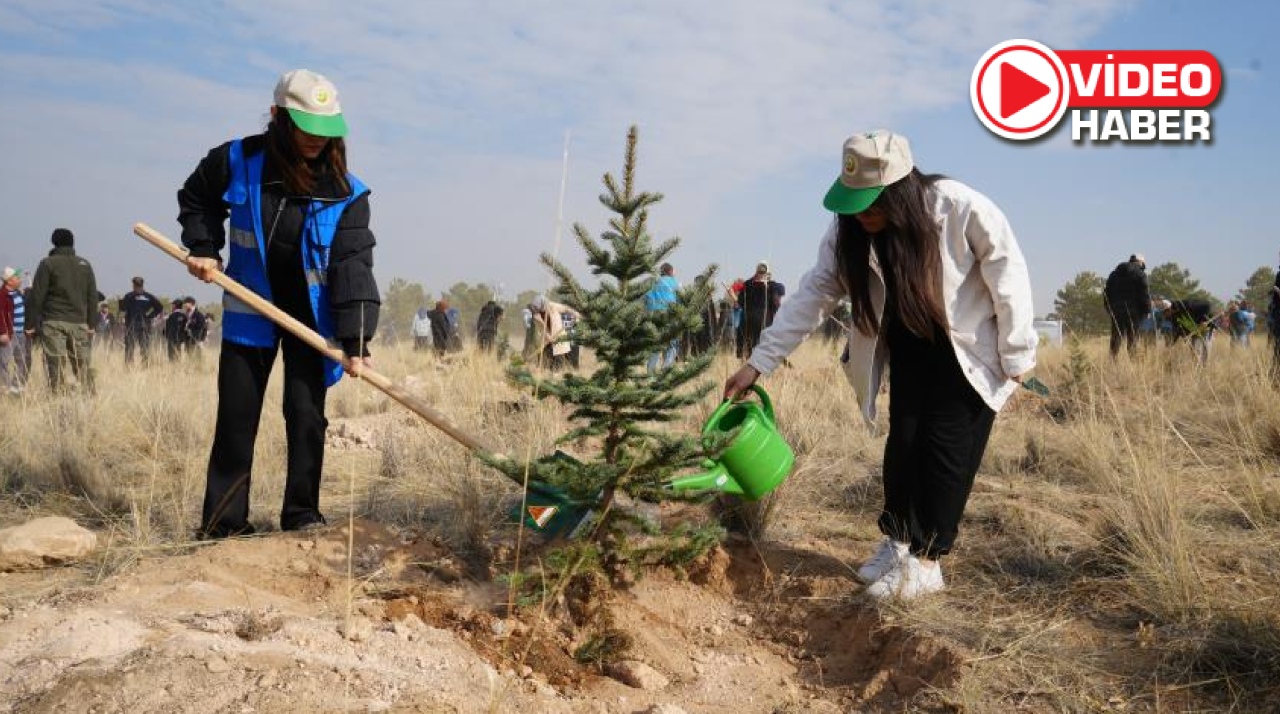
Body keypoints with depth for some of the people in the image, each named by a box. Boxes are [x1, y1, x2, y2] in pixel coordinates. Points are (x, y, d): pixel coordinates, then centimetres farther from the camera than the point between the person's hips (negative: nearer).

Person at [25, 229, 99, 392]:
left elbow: (36, 297, -4)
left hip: (53, 323, -3)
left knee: (56, 366, -4)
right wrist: (91, 324, 16)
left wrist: (31, 325, 0)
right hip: (79, 323, 3)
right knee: (83, 364, 6)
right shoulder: (85, 265, 11)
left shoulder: (48, 264, -1)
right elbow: (93, 297, 12)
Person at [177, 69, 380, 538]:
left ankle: (302, 512, 14)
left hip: (312, 314, 0)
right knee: (237, 416, 4)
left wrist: (355, 341, -25)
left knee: (307, 414, 1)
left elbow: (353, 267, -18)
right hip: (250, 307, 1)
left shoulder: (346, 193, -13)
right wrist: (203, 248, -4)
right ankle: (223, 520, 13)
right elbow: (195, 199, 11)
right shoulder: (237, 162, -11)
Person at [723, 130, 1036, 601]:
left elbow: (1008, 279, -20)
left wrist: (1016, 357, -13)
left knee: (947, 446, -7)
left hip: (969, 351, -4)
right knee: (903, 439, 2)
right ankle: (896, 543, 19)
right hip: (908, 347, 4)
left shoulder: (963, 210, -31)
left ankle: (926, 562, 1)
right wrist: (759, 362, -20)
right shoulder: (849, 231, -17)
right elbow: (811, 296, -15)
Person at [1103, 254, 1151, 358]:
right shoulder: (1140, 274, -4)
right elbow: (1144, 294, -8)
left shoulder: (1115, 273, 14)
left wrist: (1109, 309, 18)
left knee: (1116, 338, 7)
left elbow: (1107, 292, 15)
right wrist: (1147, 310, -3)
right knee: (1132, 338, 0)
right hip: (1133, 311, -4)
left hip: (1116, 311, 4)